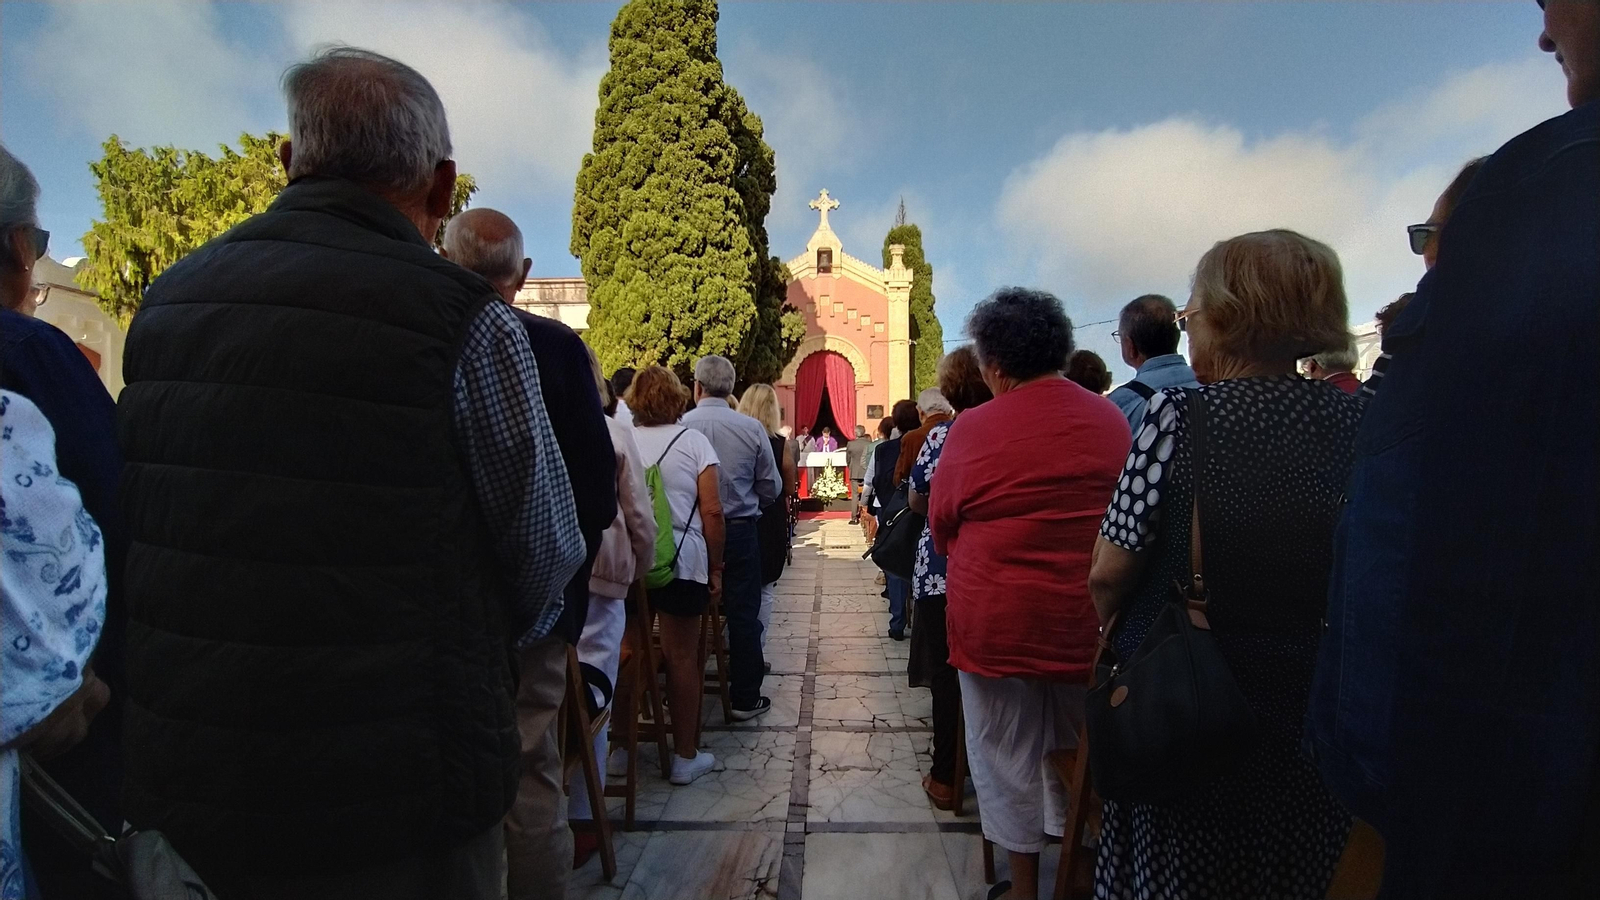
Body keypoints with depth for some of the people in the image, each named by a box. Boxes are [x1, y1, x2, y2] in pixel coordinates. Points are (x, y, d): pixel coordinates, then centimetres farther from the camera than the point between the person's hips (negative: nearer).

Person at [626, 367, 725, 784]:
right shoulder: (693, 441, -2)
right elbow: (712, 511, -7)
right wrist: (715, 566, 2)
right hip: (682, 562, -2)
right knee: (682, 657, 6)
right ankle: (685, 757, 17)